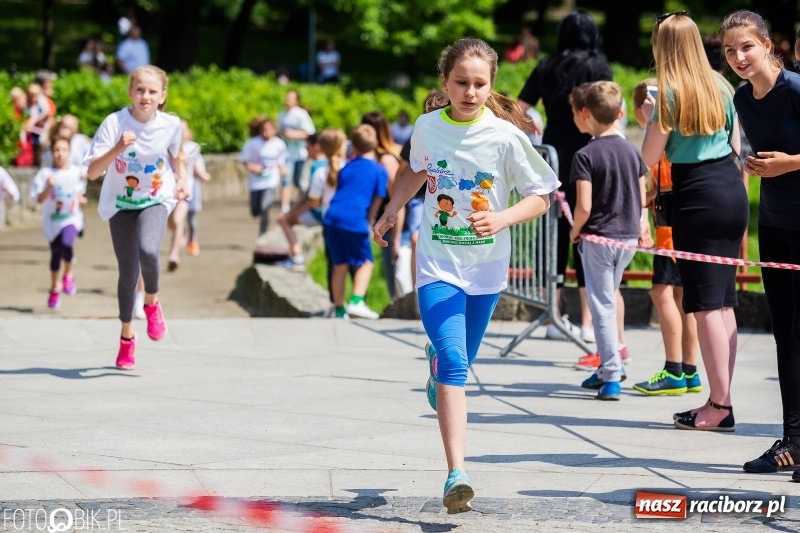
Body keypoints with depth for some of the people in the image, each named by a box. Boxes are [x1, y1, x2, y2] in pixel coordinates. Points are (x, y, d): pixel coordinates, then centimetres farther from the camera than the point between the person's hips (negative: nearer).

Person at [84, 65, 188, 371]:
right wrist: (117, 149, -40)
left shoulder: (171, 125, -12)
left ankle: (152, 303, 2)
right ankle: (127, 334, 25)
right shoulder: (115, 123, -20)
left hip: (156, 201, 0)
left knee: (148, 251, -29)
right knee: (128, 271, 2)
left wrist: (181, 179, -3)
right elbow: (92, 172, -26)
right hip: (120, 204, 0)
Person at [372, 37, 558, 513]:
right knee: (453, 362, -17)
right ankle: (457, 475, -24)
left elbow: (541, 198, -8)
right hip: (438, 264, -1)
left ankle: (435, 361, 55)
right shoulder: (428, 127, -2)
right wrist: (392, 210, 18)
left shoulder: (506, 136, -11)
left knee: (459, 363, 15)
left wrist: (501, 219, -24)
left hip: (486, 266, 1)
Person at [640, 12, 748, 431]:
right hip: (733, 189, 7)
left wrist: (650, 117, 7)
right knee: (724, 301, 11)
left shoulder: (669, 93, -10)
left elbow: (649, 158, -7)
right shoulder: (721, 86, 9)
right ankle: (722, 400, 13)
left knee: (705, 303, -4)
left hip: (697, 196, -7)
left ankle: (720, 406, -5)